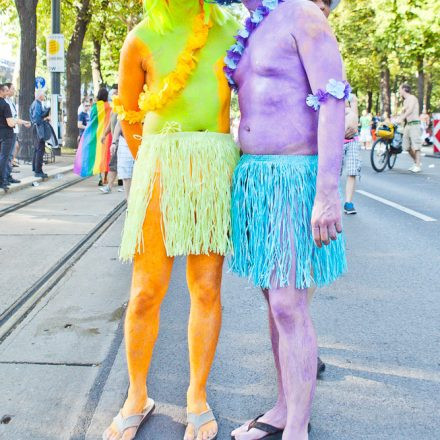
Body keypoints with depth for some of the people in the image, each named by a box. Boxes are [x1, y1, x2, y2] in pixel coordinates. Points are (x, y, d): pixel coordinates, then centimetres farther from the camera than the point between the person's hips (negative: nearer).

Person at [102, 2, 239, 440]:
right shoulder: (141, 39, 5)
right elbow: (128, 116, 13)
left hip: (218, 167, 2)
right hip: (160, 163, -1)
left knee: (206, 289, 3)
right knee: (147, 291, -1)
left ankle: (197, 398, 19)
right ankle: (137, 398, 20)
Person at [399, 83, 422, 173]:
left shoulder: (412, 98, -8)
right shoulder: (405, 101, 19)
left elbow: (410, 110, -23)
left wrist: (402, 118, -35)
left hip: (415, 124, -9)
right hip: (407, 125, 9)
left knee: (416, 145, -9)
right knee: (406, 146, 6)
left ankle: (418, 166, -7)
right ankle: (416, 162, 19)